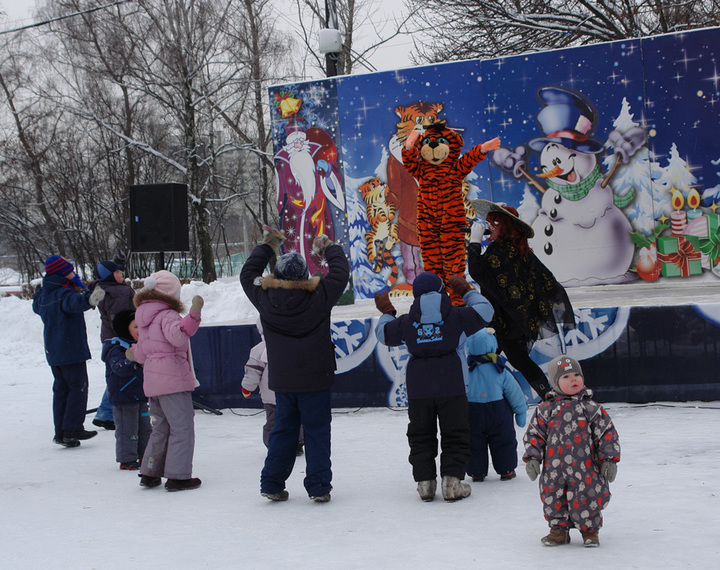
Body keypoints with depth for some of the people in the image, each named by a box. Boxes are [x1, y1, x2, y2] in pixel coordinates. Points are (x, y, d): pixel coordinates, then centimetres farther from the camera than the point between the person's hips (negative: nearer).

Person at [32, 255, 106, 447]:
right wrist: (89, 299, -65)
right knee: (78, 387, -1)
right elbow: (74, 302, -43)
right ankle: (73, 429, -6)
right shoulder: (63, 294, -18)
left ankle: (61, 432, 11)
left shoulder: (43, 294, 9)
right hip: (72, 350, -8)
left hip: (52, 351, 8)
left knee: (61, 389, 13)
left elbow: (36, 306, 34)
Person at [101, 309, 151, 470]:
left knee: (145, 428, 16)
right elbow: (120, 367, -34)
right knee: (128, 430, -5)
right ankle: (127, 460, 5)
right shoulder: (116, 349, -16)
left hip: (139, 396, 9)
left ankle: (144, 455, 29)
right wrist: (135, 361, -46)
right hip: (123, 397, -9)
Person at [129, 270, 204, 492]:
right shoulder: (167, 315, -12)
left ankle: (149, 473, 21)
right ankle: (178, 476, -4)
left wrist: (135, 354, 45)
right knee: (182, 428, -3)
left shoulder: (144, 318, 16)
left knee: (161, 428, 19)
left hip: (153, 380, 9)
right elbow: (178, 336, -33)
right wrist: (193, 314, -41)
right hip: (173, 380, -9)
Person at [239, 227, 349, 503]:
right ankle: (319, 487, 4)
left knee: (283, 430, 14)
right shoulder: (318, 297, -14)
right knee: (317, 432, 4)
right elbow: (340, 273, -1)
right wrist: (329, 248, 16)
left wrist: (267, 246, 19)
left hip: (282, 381, 3)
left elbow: (248, 275, 11)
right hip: (315, 379, -3)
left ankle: (272, 483, 14)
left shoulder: (265, 299, -7)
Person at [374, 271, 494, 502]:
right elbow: (484, 311, 9)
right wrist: (467, 291, 23)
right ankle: (452, 481, -5)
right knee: (454, 435, 5)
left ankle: (425, 482, 8)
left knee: (421, 435, 13)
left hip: (418, 388, 2)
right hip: (451, 385, -2)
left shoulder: (406, 322, 6)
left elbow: (384, 333, 20)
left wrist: (386, 312, 39)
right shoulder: (455, 316, 0)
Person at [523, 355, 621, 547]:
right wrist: (532, 459, -2)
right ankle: (558, 529, 30)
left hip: (585, 468, -1)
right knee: (553, 500, 8)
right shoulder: (545, 409, 4)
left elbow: (607, 434, 5)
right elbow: (533, 434, 8)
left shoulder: (592, 408, 3)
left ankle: (589, 530, 23)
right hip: (554, 469, 2)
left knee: (586, 500, -1)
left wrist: (609, 459, -1)